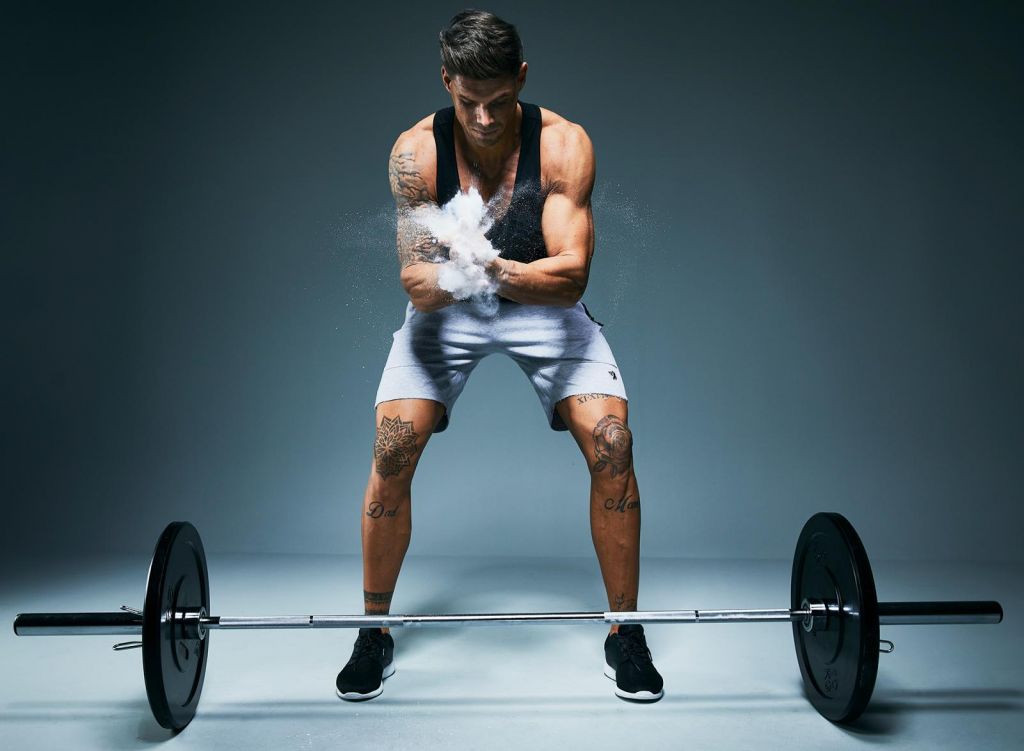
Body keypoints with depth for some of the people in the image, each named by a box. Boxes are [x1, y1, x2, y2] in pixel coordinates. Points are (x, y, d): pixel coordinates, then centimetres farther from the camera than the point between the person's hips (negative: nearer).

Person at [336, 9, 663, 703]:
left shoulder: (564, 144, -22)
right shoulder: (416, 151, -21)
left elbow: (572, 275, -29)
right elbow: (415, 280, -24)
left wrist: (498, 271, -49)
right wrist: (441, 278, -48)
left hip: (545, 306, 0)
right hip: (447, 310, 1)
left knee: (611, 442, -19)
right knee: (393, 446, -19)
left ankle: (625, 633, 0)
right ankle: (375, 634, 3)